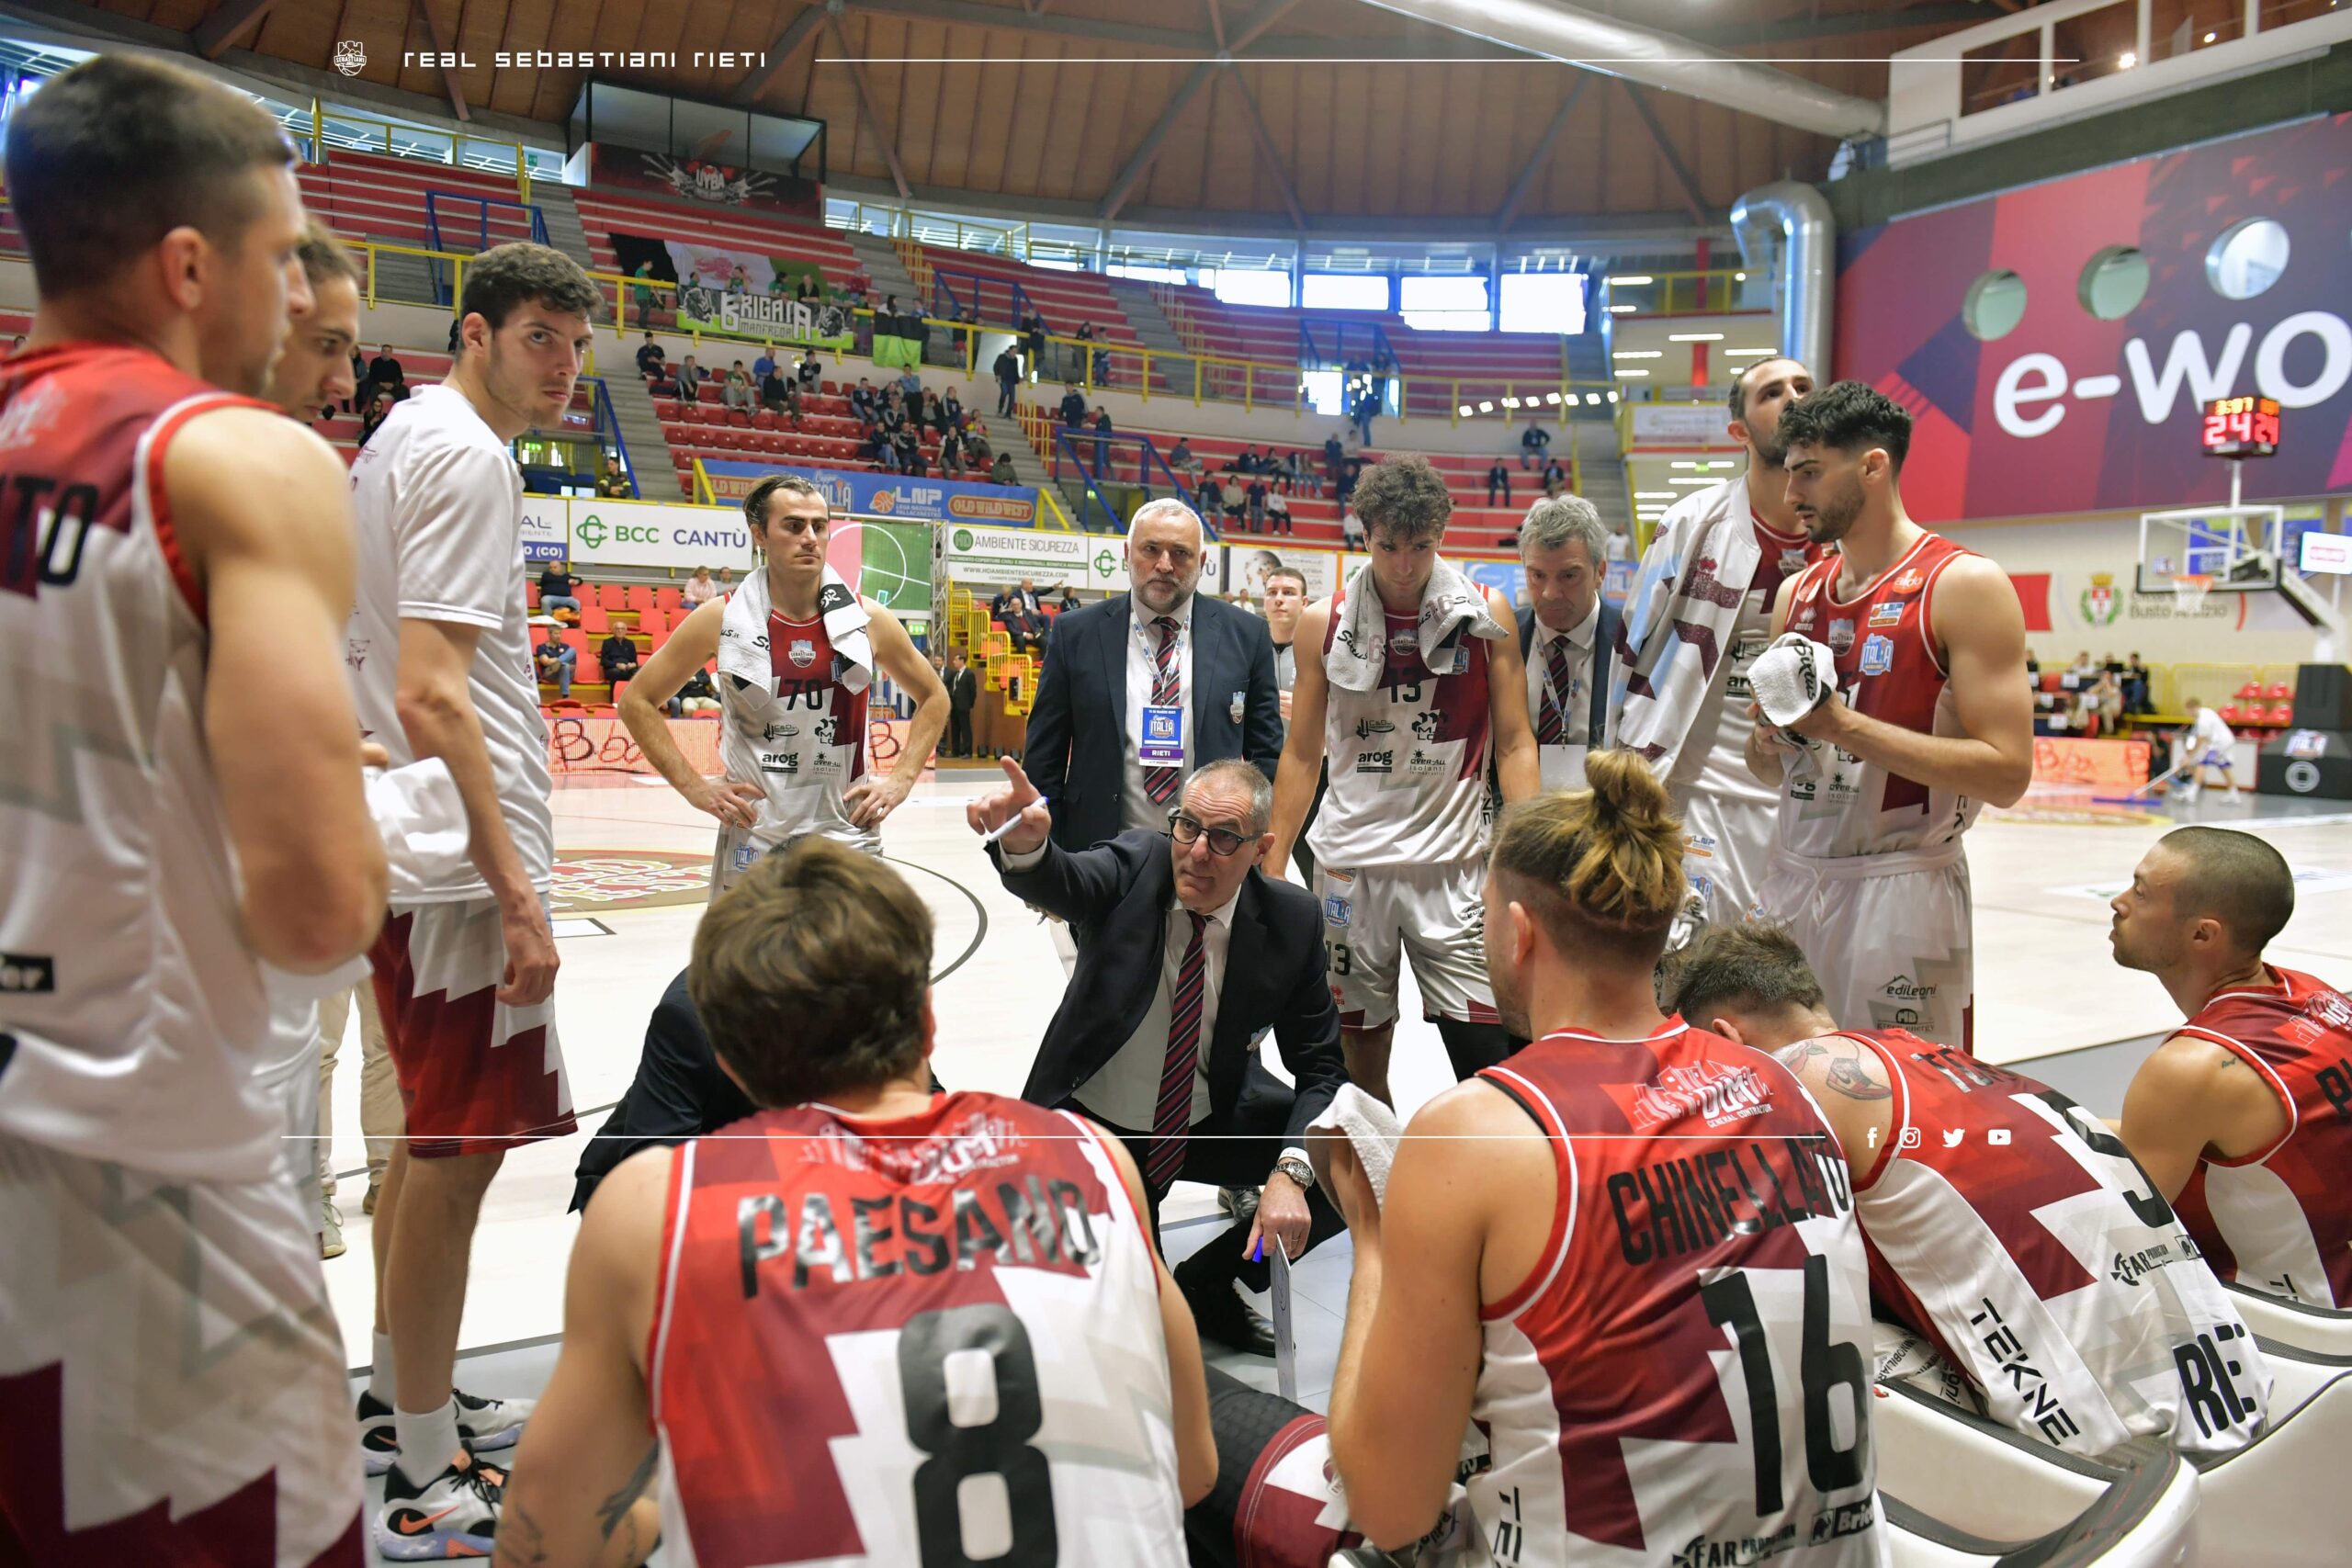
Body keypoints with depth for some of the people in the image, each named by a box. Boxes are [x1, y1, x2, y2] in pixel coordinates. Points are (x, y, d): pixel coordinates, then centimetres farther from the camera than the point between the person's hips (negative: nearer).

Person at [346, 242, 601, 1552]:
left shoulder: (404, 440, 17)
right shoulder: (468, 456, -14)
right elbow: (432, 694, -23)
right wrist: (516, 890, -22)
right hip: (466, 864, -10)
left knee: (434, 1137, 19)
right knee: (460, 1149, -3)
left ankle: (403, 1399, 34)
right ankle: (431, 1485, 10)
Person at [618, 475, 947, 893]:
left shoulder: (869, 619, -1)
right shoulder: (721, 619, -3)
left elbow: (934, 697, 13)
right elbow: (636, 701, 5)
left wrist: (902, 778, 2)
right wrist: (693, 786, -4)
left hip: (848, 833, 1)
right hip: (752, 837, -1)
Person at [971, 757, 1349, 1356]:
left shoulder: (1292, 919, -12)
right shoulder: (1135, 866, -16)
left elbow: (1320, 1068, -8)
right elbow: (1062, 882, -40)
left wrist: (1291, 1172, -26)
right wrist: (1025, 844, -64)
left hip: (1213, 1122, 3)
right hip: (1093, 1127, -2)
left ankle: (1206, 1283, 8)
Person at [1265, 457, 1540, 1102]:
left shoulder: (1486, 614, 1)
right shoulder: (1325, 621, 3)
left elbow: (1514, 745, 2)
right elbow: (1302, 754, 7)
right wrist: (1272, 869, 4)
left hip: (1453, 864, -1)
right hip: (1350, 862, 1)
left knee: (1490, 1056, -5)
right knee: (1361, 1060, 9)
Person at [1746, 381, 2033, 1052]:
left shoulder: (1963, 584, -7)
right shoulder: (1798, 592, 12)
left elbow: (2007, 773, -15)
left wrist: (1843, 725, -19)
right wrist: (1770, 741, -4)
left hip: (1903, 886, -6)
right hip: (1792, 876, 6)